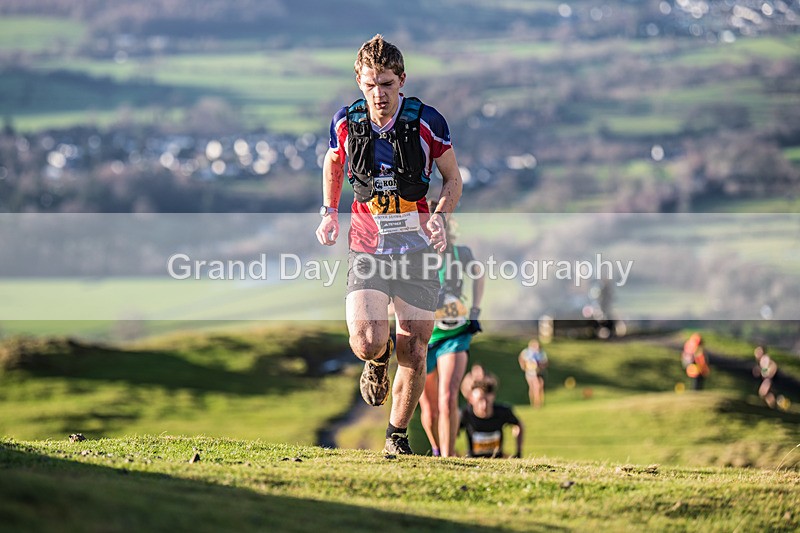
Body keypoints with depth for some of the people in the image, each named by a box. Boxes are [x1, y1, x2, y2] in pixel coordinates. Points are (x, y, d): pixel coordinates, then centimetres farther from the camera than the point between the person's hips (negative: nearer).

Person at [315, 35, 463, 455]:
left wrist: (441, 217, -14)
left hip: (416, 250, 0)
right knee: (368, 343, -20)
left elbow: (452, 177, 4)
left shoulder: (427, 122, -8)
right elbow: (332, 164, 19)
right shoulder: (346, 122, -3)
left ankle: (398, 434, 25)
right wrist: (329, 212, 5)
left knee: (413, 354, 1)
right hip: (366, 249, 0)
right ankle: (377, 363, 19)